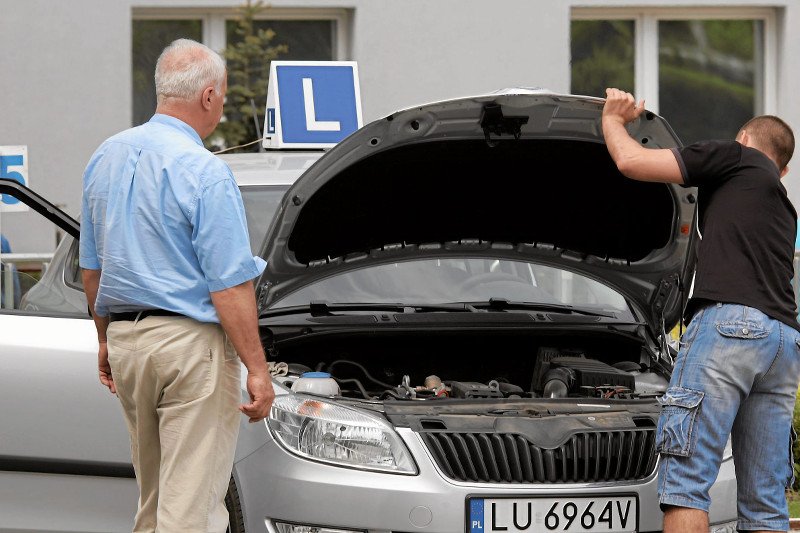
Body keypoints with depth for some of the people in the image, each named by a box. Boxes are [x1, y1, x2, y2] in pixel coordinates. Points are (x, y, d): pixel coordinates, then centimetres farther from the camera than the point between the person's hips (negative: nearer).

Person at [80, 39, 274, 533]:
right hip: (191, 343, -8)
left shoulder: (106, 158, 10)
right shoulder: (204, 172, -14)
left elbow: (92, 266, 18)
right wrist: (258, 370, -14)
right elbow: (230, 285, -17)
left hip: (124, 342, 8)